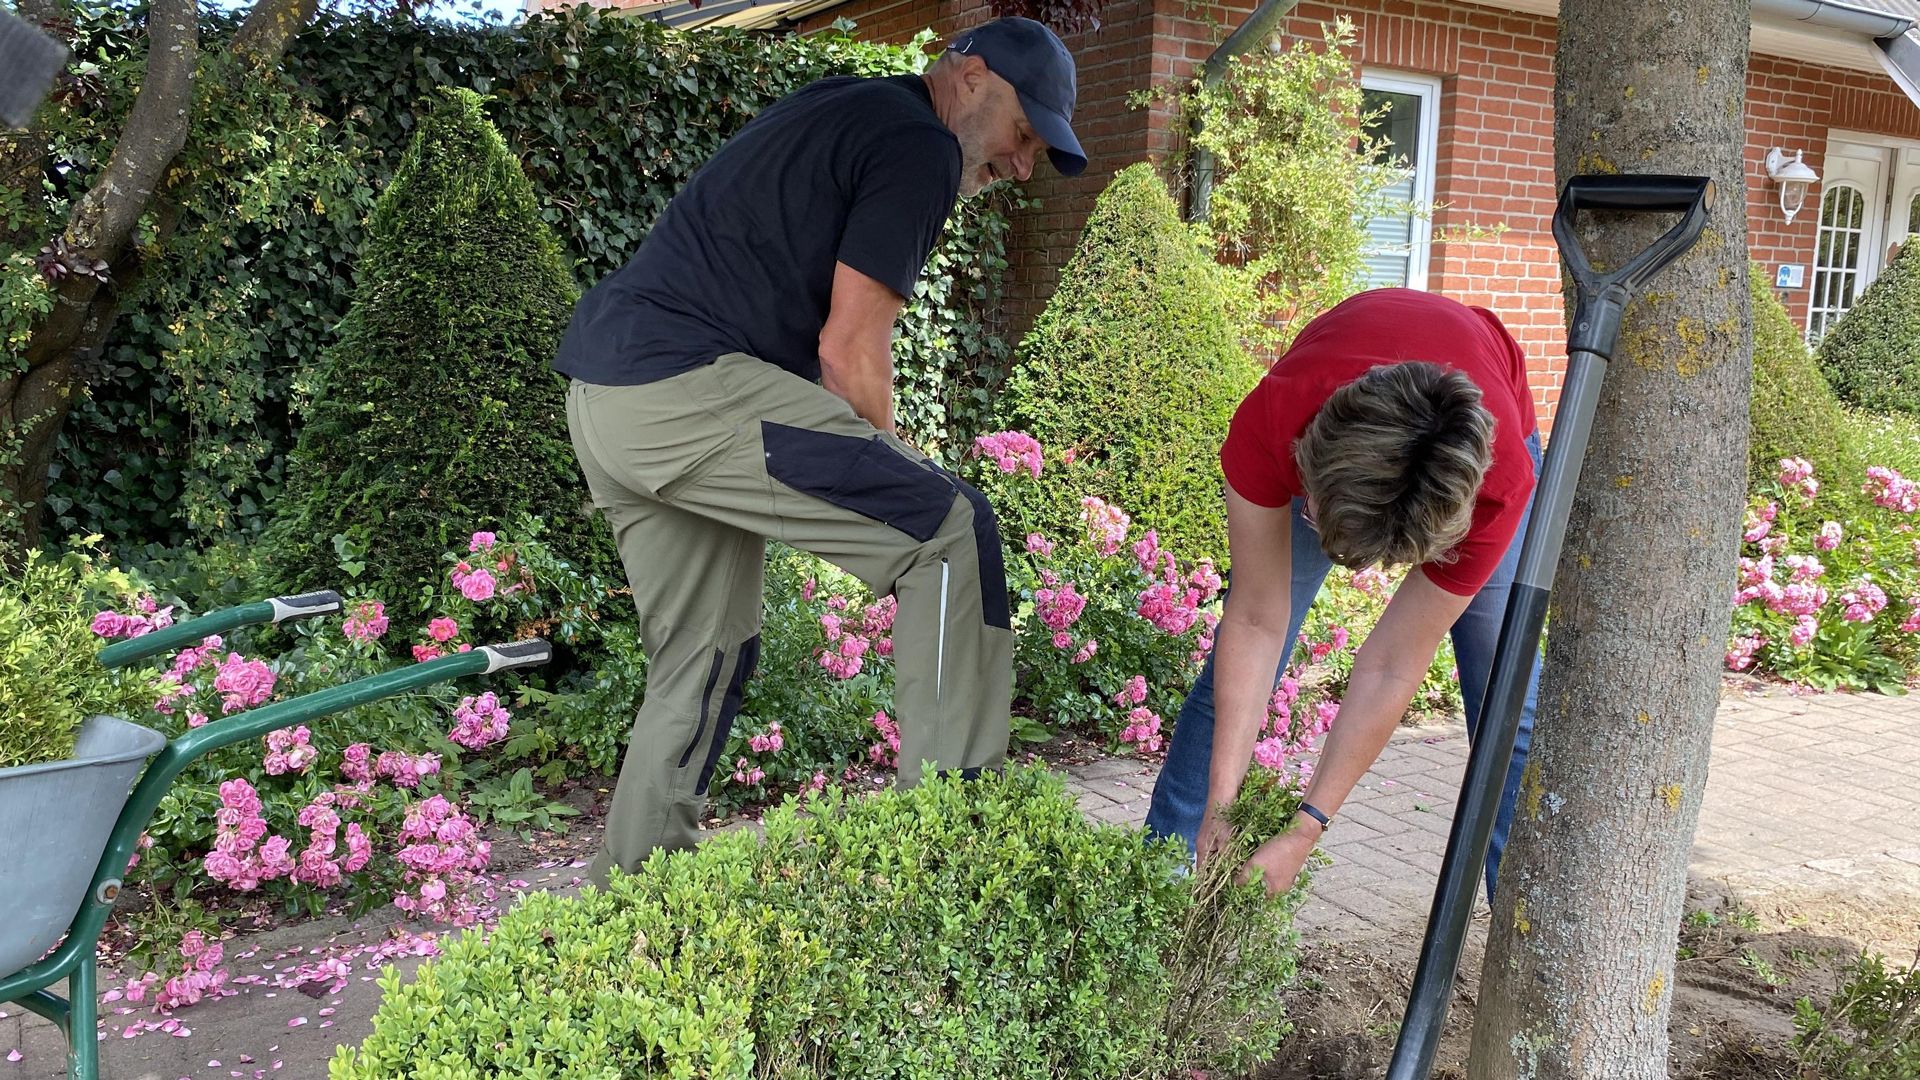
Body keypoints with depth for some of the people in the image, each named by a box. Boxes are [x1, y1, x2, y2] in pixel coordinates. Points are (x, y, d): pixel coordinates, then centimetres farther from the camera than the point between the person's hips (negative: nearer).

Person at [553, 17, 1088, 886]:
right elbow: (850, 349, -9)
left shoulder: (840, 108, 26)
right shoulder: (919, 146, -3)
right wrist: (886, 496, 4)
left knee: (702, 654, 17)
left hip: (598, 395, 10)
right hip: (686, 387, -10)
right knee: (950, 529, -8)